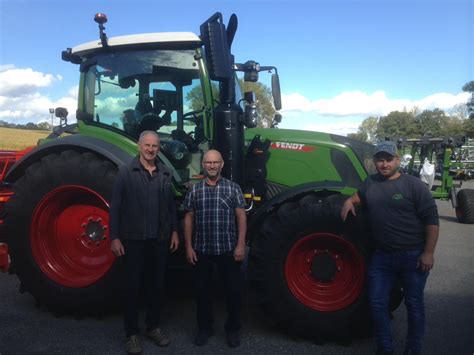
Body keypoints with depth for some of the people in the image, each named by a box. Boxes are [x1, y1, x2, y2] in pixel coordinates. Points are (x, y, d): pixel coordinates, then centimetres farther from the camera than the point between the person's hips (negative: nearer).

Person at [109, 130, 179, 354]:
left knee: (156, 284, 13)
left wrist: (174, 230, 8)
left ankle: (153, 327, 30)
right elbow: (115, 206, -7)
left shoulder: (165, 173, 7)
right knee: (133, 285, 5)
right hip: (133, 238, -4)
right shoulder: (126, 172, -5)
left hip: (160, 239, 4)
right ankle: (132, 333, 19)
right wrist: (114, 237, -11)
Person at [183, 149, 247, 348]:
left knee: (233, 289, 7)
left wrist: (240, 245, -8)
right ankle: (204, 328, 30)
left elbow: (241, 217, -2)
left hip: (228, 249, -1)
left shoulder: (233, 188, 0)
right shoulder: (194, 190, 5)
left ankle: (233, 329, 26)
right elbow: (188, 219, 6)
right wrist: (188, 247, 1)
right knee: (202, 290, 11)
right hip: (202, 250, 2)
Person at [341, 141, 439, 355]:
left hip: (413, 256, -4)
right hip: (382, 255, 4)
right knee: (377, 303, 7)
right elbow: (359, 196, 27)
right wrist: (349, 201, 3)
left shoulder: (413, 185, -9)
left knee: (413, 304, 11)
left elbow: (431, 219, -9)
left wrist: (428, 253, -14)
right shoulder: (370, 183, 6)